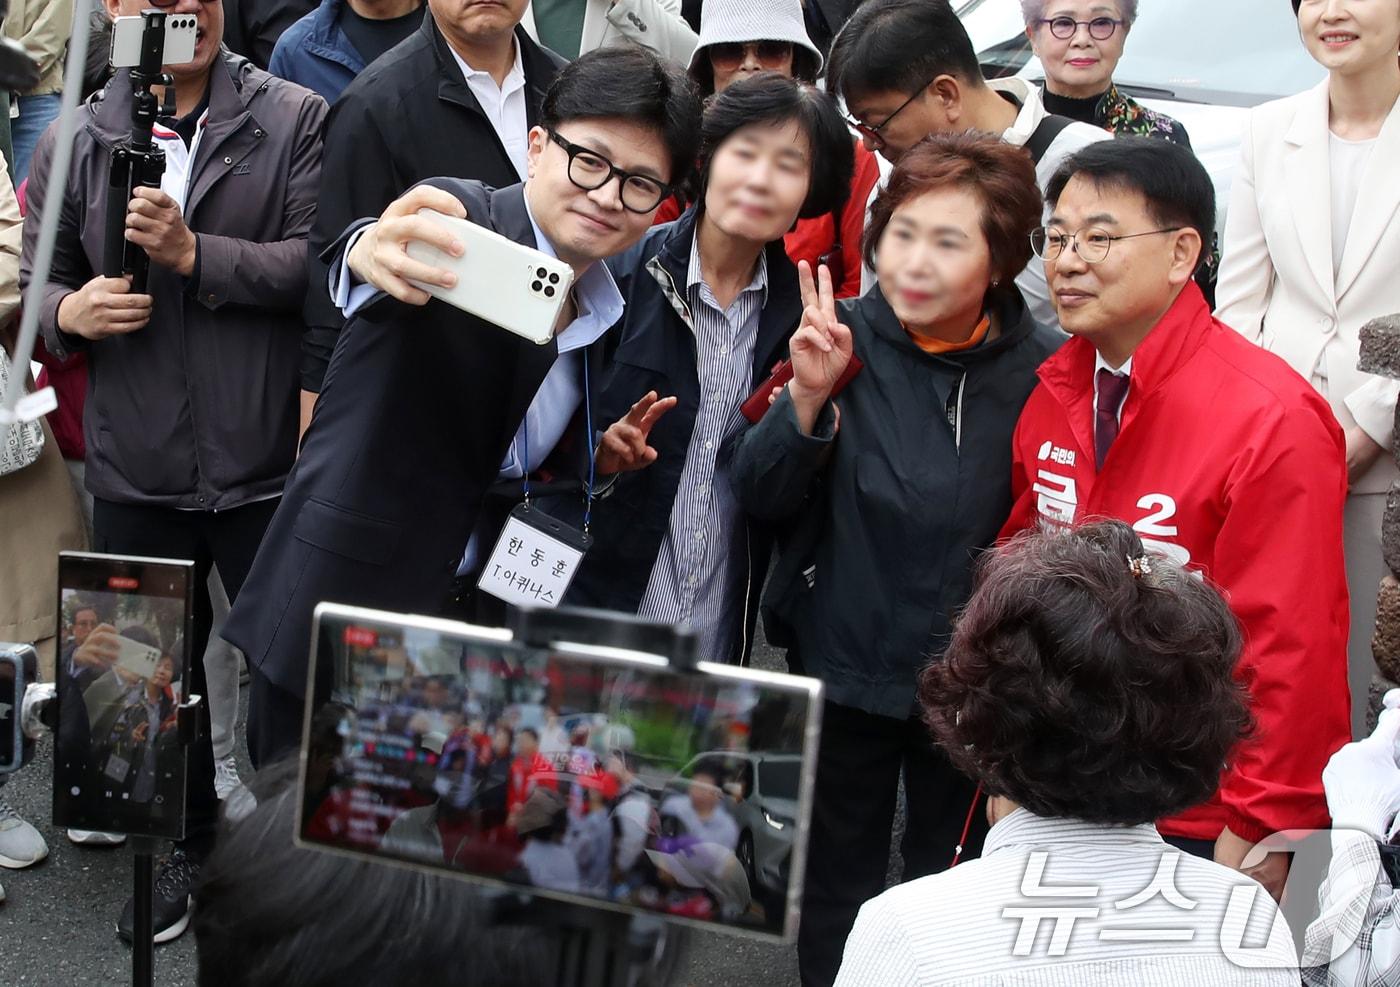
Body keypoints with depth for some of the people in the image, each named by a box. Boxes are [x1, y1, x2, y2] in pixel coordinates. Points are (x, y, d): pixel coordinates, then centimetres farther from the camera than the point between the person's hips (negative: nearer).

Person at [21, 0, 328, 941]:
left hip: (268, 464, -3)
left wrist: (196, 253, -21)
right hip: (137, 470, 3)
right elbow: (37, 283, 10)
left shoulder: (296, 119, -4)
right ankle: (185, 844, 39)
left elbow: (320, 260, -14)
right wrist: (71, 311, -12)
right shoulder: (75, 143, 5)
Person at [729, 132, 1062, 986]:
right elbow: (762, 496, -10)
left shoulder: (1041, 370, -12)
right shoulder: (845, 339, -9)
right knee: (837, 886, 19)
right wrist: (808, 395, -25)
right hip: (844, 666, 1)